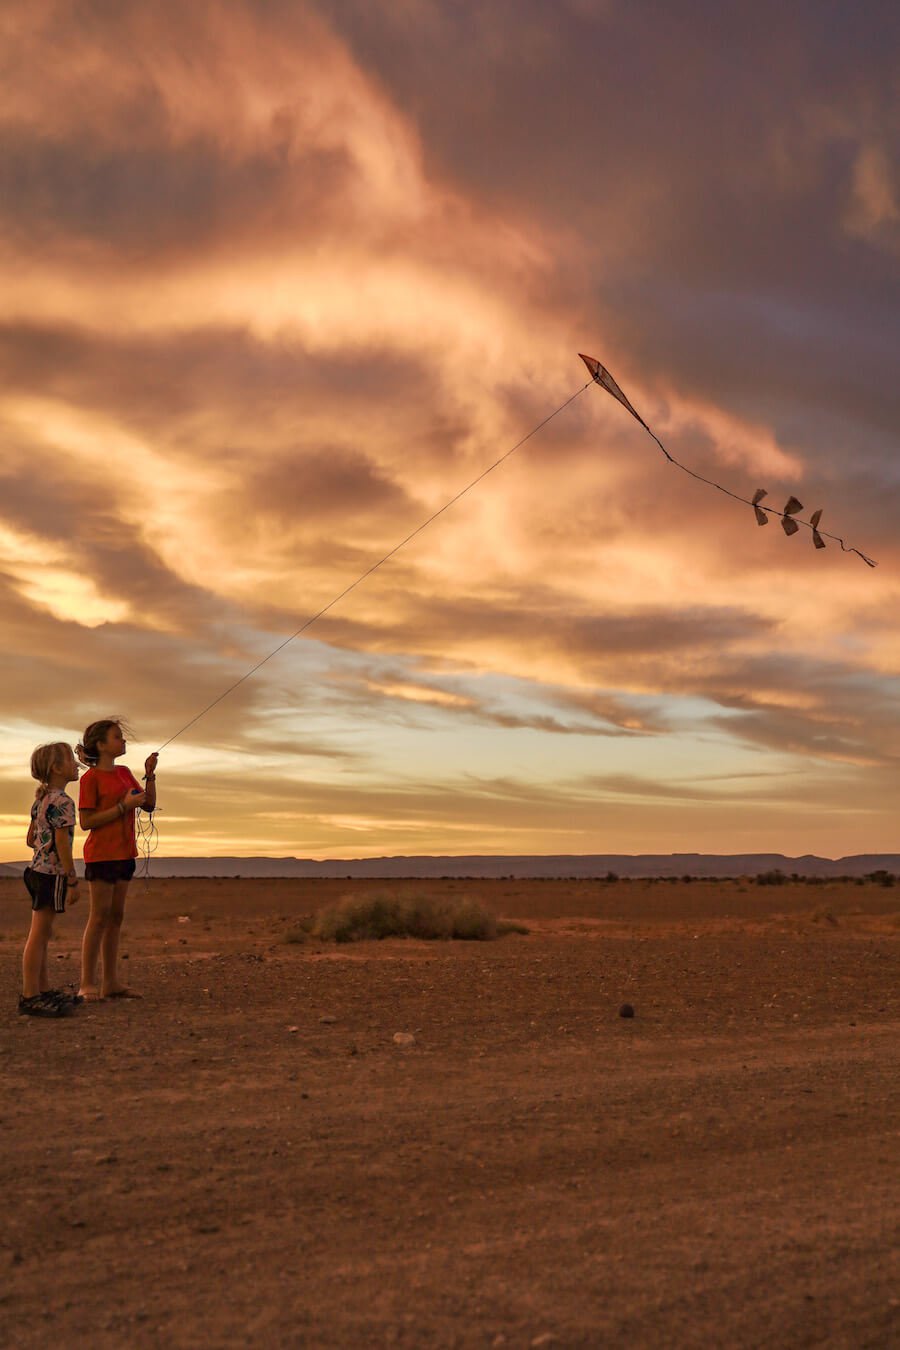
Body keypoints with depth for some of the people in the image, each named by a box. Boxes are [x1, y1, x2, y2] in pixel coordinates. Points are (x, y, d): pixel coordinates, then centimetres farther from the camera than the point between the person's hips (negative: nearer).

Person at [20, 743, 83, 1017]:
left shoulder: (40, 800, 13)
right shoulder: (62, 802, -16)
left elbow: (31, 839, 18)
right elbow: (62, 845, -19)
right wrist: (73, 881, -15)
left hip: (37, 869, 10)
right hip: (52, 873, -10)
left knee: (42, 935, 15)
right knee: (38, 935, -6)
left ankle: (43, 990, 23)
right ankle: (30, 997, -2)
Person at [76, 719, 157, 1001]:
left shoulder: (124, 773, 13)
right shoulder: (91, 778, -9)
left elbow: (149, 805, 13)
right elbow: (86, 822, -14)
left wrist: (149, 775, -1)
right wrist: (123, 806, -19)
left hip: (124, 853, 8)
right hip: (101, 854, -8)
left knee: (116, 917, 9)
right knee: (99, 917, -6)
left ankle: (111, 982, 14)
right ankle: (88, 984, 0)